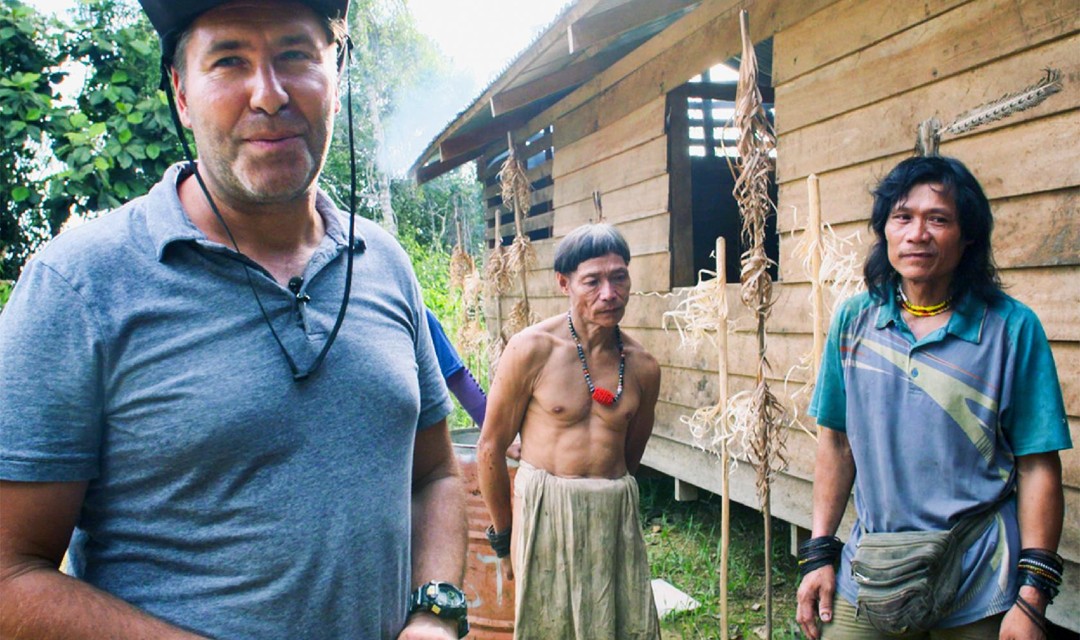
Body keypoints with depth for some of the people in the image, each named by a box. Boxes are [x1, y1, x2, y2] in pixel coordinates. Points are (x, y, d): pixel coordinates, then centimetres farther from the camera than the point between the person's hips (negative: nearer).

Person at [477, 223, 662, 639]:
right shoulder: (532, 349, -10)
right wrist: (504, 539, 3)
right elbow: (490, 449, -4)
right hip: (545, 511, -3)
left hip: (616, 515, 4)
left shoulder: (642, 366, 2)